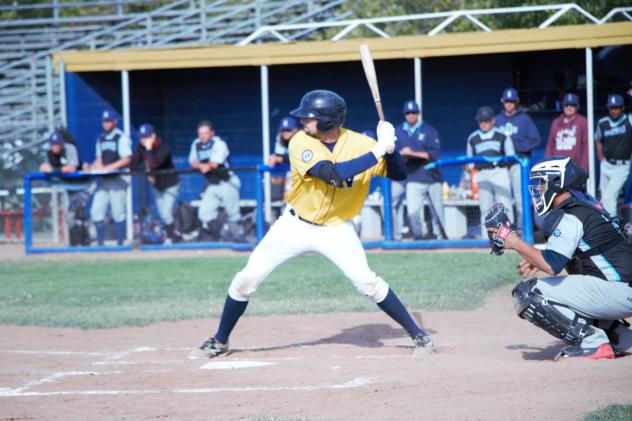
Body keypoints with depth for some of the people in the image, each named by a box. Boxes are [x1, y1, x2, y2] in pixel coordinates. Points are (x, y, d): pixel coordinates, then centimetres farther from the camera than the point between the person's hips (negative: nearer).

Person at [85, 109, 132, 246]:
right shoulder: (101, 139, 18)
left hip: (118, 177, -7)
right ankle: (100, 244, 7)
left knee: (118, 213, -8)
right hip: (103, 179, 7)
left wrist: (108, 167, -21)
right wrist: (91, 167, 1)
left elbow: (126, 159, -12)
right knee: (96, 211, 0)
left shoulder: (122, 138, -4)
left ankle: (120, 244, -1)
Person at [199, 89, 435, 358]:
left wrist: (389, 148, -27)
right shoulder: (301, 143, -18)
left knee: (368, 283, -16)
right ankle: (220, 340, 17)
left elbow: (399, 175, -8)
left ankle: (418, 334, -2)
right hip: (295, 225, 0)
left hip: (336, 229, 0)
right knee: (246, 280, -2)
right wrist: (377, 152, -34)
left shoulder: (359, 144, -12)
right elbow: (335, 174, -33)